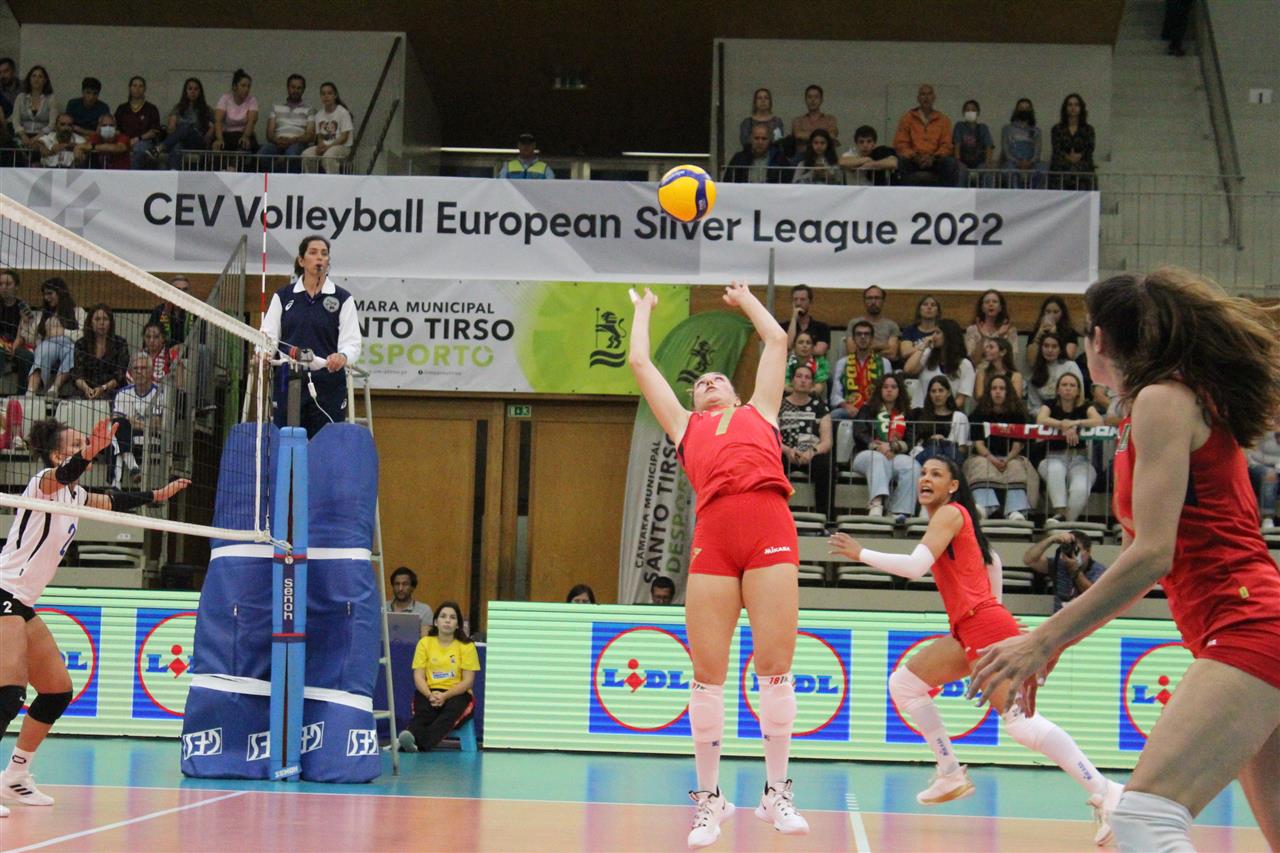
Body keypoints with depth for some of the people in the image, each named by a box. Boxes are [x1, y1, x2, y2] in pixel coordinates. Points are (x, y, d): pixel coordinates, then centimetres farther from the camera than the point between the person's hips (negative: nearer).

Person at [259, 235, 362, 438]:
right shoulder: (283, 296, 10)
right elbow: (268, 334, 6)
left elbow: (352, 343, -2)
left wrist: (342, 357, -25)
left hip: (327, 388, -1)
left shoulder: (342, 298, 4)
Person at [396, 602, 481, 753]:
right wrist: (430, 695, -17)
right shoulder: (425, 643, 9)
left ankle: (419, 743, -61)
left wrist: (445, 696, -17)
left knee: (451, 711, -37)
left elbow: (468, 681, -2)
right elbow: (418, 676, 4)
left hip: (456, 693, -2)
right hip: (428, 692, 2)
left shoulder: (467, 646, 3)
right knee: (423, 712, -33)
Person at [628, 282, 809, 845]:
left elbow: (777, 340, 37)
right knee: (708, 673, -2)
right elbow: (640, 362, 34)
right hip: (712, 535, 1)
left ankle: (776, 793, 4)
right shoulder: (684, 424, 29)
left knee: (775, 666, -4)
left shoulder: (759, 412, 29)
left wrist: (744, 298, 51)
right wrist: (644, 308, 49)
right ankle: (709, 798, 7)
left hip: (770, 528, 0)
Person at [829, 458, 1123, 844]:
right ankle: (951, 775, 14)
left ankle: (1104, 793, -25)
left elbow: (915, 566, -19)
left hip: (985, 625, -10)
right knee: (904, 683, 12)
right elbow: (991, 560, 32)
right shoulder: (946, 519, 20)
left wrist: (861, 554, -12)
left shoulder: (950, 512, -8)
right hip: (968, 631, 10)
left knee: (1018, 718, -20)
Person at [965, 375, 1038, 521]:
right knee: (982, 468, -32)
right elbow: (978, 442, -4)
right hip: (985, 456, 0)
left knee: (1016, 469, -31)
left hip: (1012, 457, 0)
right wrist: (992, 459, -24)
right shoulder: (979, 414, 7)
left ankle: (1017, 511, -50)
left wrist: (1007, 460, -22)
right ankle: (983, 507, -55)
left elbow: (1019, 443, -2)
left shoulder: (1017, 414, 7)